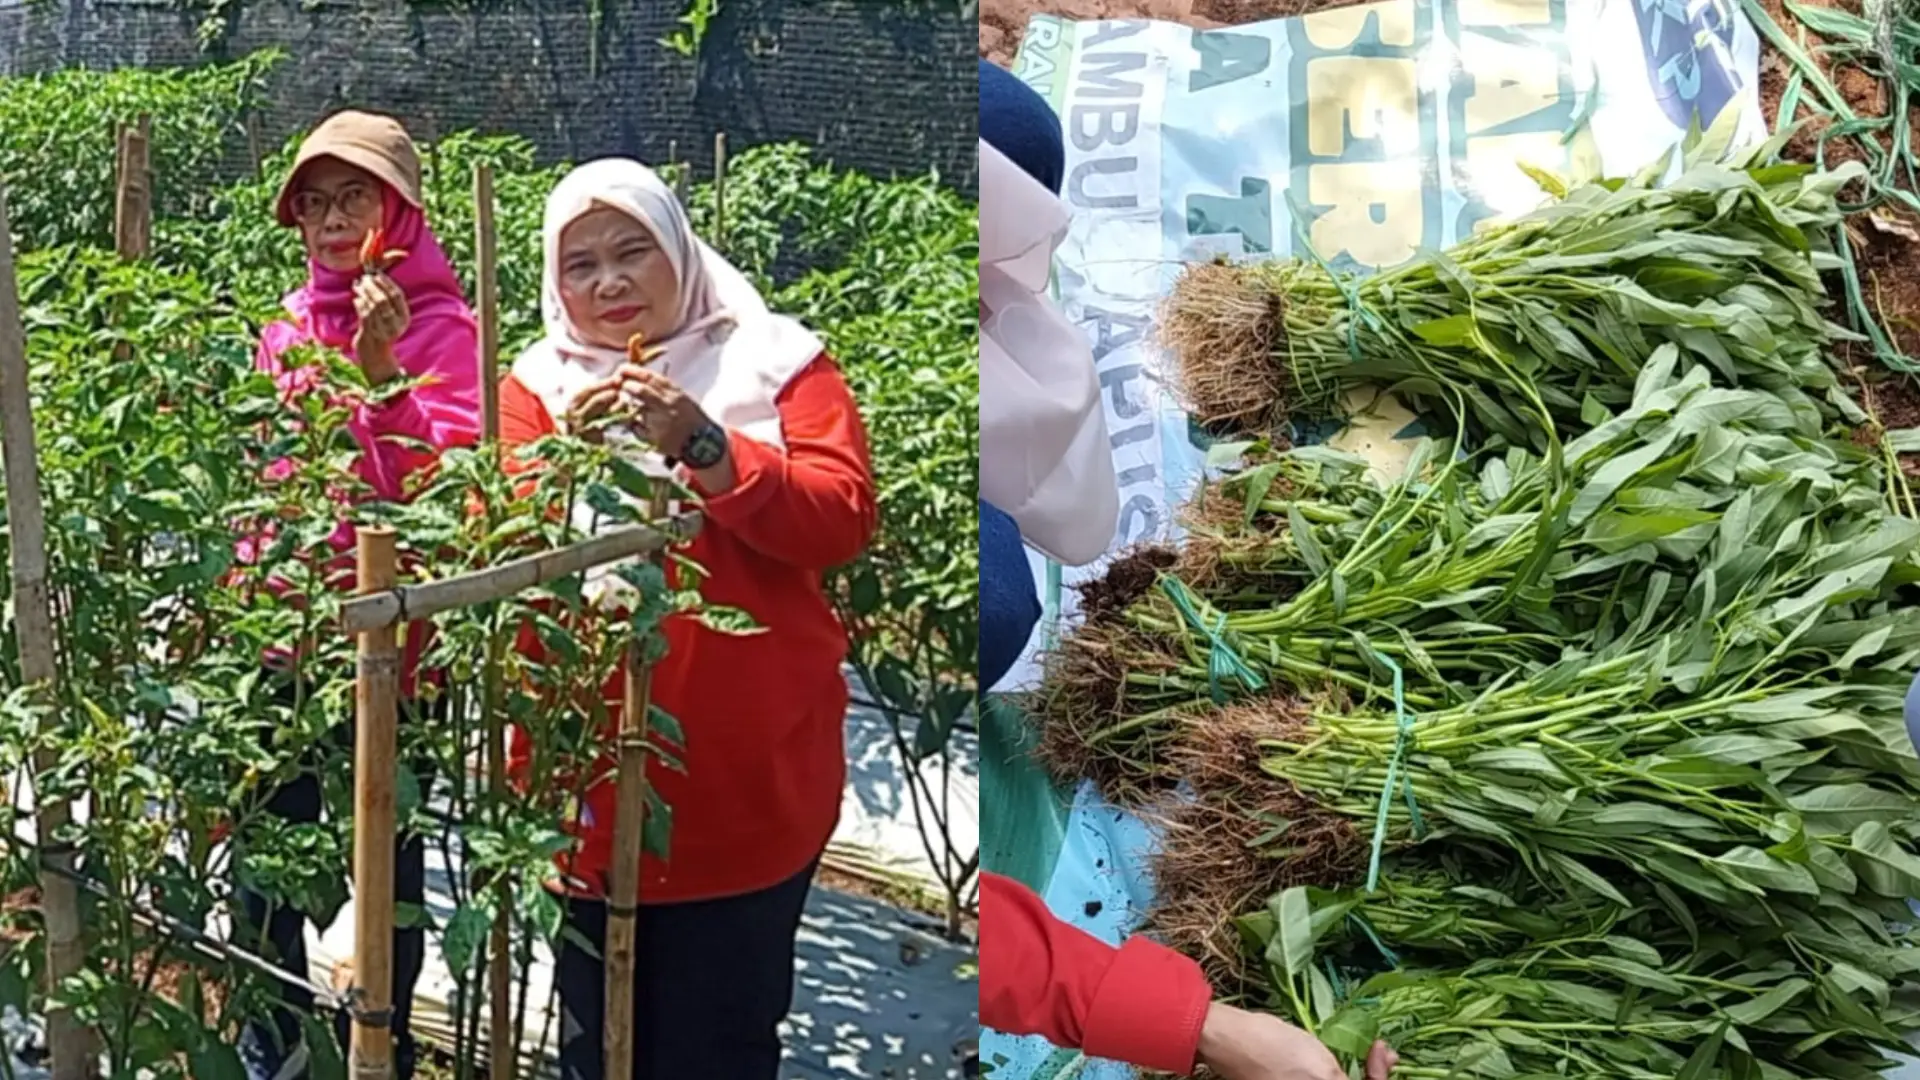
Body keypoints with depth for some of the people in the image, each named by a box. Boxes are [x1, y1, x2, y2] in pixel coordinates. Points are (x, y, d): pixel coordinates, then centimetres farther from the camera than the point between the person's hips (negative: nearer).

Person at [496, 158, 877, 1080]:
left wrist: (705, 448, -21)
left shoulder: (777, 362, 2)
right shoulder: (538, 384, 9)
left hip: (746, 773, -2)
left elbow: (842, 521, -11)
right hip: (589, 775, 2)